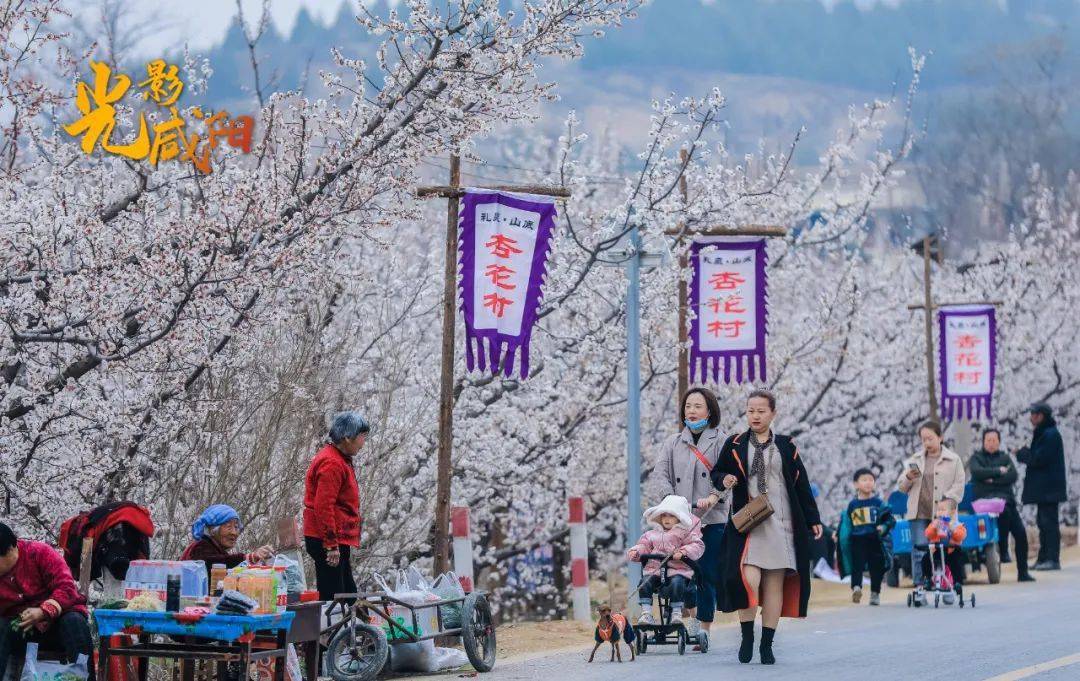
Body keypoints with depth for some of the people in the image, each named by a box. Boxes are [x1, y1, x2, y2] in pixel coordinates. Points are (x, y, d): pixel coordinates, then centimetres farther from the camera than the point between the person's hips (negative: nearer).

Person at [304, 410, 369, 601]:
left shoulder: (340, 460, 17)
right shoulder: (332, 464, -17)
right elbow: (323, 506, -22)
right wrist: (332, 545, -22)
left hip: (337, 539, 11)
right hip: (327, 541, -11)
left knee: (348, 594, 13)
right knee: (331, 597, -10)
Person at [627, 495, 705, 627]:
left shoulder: (685, 533, 4)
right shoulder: (652, 534, 19)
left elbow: (697, 545, -5)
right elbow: (644, 545, 20)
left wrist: (683, 552, -22)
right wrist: (635, 551, -3)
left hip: (678, 569, -4)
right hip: (654, 569, 4)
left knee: (677, 584, -34)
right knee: (644, 585, -23)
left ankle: (677, 613, -19)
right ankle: (646, 613, -18)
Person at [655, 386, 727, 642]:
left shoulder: (720, 441, 4)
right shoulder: (674, 443, 16)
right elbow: (662, 472, 7)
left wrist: (713, 497, -23)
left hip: (711, 519, -3)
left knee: (708, 577, -5)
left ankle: (703, 630, -1)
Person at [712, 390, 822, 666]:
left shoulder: (786, 446, 8)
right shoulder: (734, 445, 6)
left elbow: (801, 485, 11)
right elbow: (716, 473, 15)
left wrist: (813, 519, 10)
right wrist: (724, 480, -8)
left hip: (781, 524, 1)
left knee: (775, 583, 1)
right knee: (748, 578, -18)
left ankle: (767, 644, 9)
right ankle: (747, 637, -2)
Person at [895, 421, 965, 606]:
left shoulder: (953, 460, 7)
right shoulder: (915, 460, 16)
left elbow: (959, 486, 1)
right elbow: (901, 486, 18)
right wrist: (908, 477, -5)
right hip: (919, 514, 2)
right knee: (919, 549, -8)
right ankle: (920, 587, -7)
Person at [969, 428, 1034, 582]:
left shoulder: (1005, 458, 19)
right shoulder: (976, 458, 11)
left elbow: (1013, 476, 2)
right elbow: (977, 472, -11)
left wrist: (993, 480, -8)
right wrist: (998, 471, -8)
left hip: (1007, 498, 4)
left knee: (1020, 533, -6)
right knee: (1004, 510, -36)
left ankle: (1022, 572, 2)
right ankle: (1003, 550, -22)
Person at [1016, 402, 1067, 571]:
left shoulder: (1050, 435, -15)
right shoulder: (1043, 433, 18)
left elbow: (1039, 459, -20)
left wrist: (1022, 454, -4)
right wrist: (1026, 453, 2)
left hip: (1048, 488, -11)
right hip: (1043, 489, 11)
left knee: (1049, 522, -10)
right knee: (1044, 522, 13)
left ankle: (1053, 559, -10)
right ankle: (1044, 558, 17)